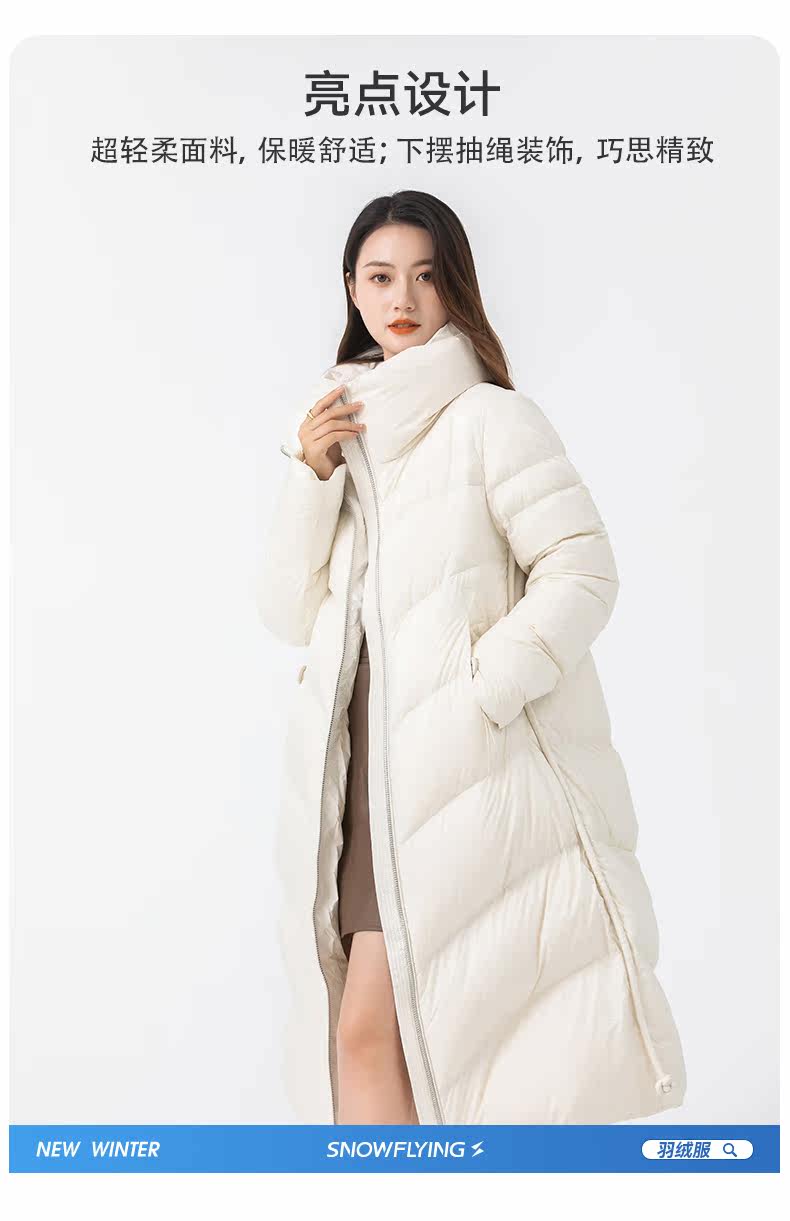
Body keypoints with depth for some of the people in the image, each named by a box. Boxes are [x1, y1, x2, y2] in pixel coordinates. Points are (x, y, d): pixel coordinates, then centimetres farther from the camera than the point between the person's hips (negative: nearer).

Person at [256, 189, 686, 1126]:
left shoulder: (488, 418, -4)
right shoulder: (335, 429, 15)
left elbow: (582, 571, -11)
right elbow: (289, 615, 10)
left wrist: (476, 697, -16)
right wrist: (310, 476, -3)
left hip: (467, 765, -6)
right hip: (363, 764, 6)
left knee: (370, 1026, -8)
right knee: (369, 1034, 11)